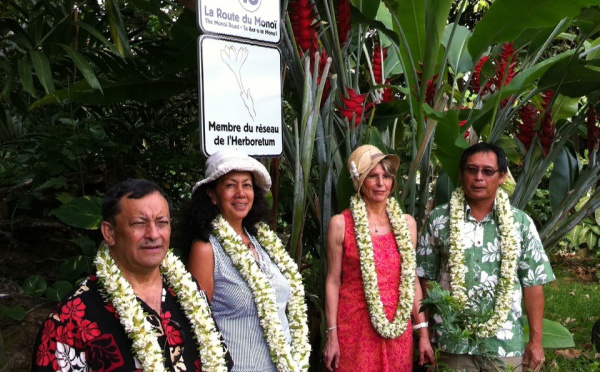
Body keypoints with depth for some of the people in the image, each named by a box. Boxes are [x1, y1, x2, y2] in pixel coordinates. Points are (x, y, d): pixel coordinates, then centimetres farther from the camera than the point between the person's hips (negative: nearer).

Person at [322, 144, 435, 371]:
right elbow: (333, 282, -1)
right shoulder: (341, 224, -3)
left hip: (397, 329, 3)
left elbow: (412, 280, 10)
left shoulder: (406, 223, 6)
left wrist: (423, 332, 7)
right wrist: (332, 335, -6)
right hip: (354, 328, -3)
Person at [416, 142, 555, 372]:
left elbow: (533, 283, 2)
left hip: (505, 343, 1)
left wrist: (536, 340, 1)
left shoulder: (520, 223, -1)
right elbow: (426, 278, 3)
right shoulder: (438, 220, -3)